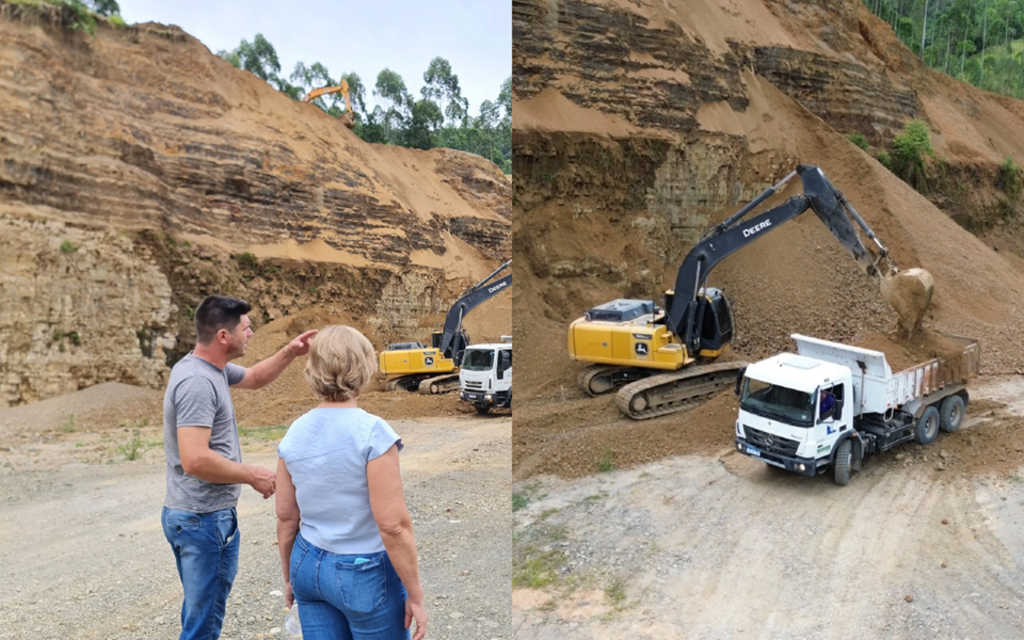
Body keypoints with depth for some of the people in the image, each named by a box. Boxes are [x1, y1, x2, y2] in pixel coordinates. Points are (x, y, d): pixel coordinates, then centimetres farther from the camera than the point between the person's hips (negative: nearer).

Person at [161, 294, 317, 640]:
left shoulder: (212, 367, 5)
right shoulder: (197, 381, -25)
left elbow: (254, 378, 24)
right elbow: (195, 460, -32)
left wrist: (289, 353, 7)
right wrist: (253, 476, -19)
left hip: (196, 515, 10)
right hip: (205, 520, -10)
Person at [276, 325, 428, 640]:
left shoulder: (293, 434, -3)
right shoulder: (372, 431, -20)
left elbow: (286, 517, 6)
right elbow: (393, 526, -20)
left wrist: (289, 576, 20)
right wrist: (415, 596, -11)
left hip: (308, 566, 6)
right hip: (365, 572, -5)